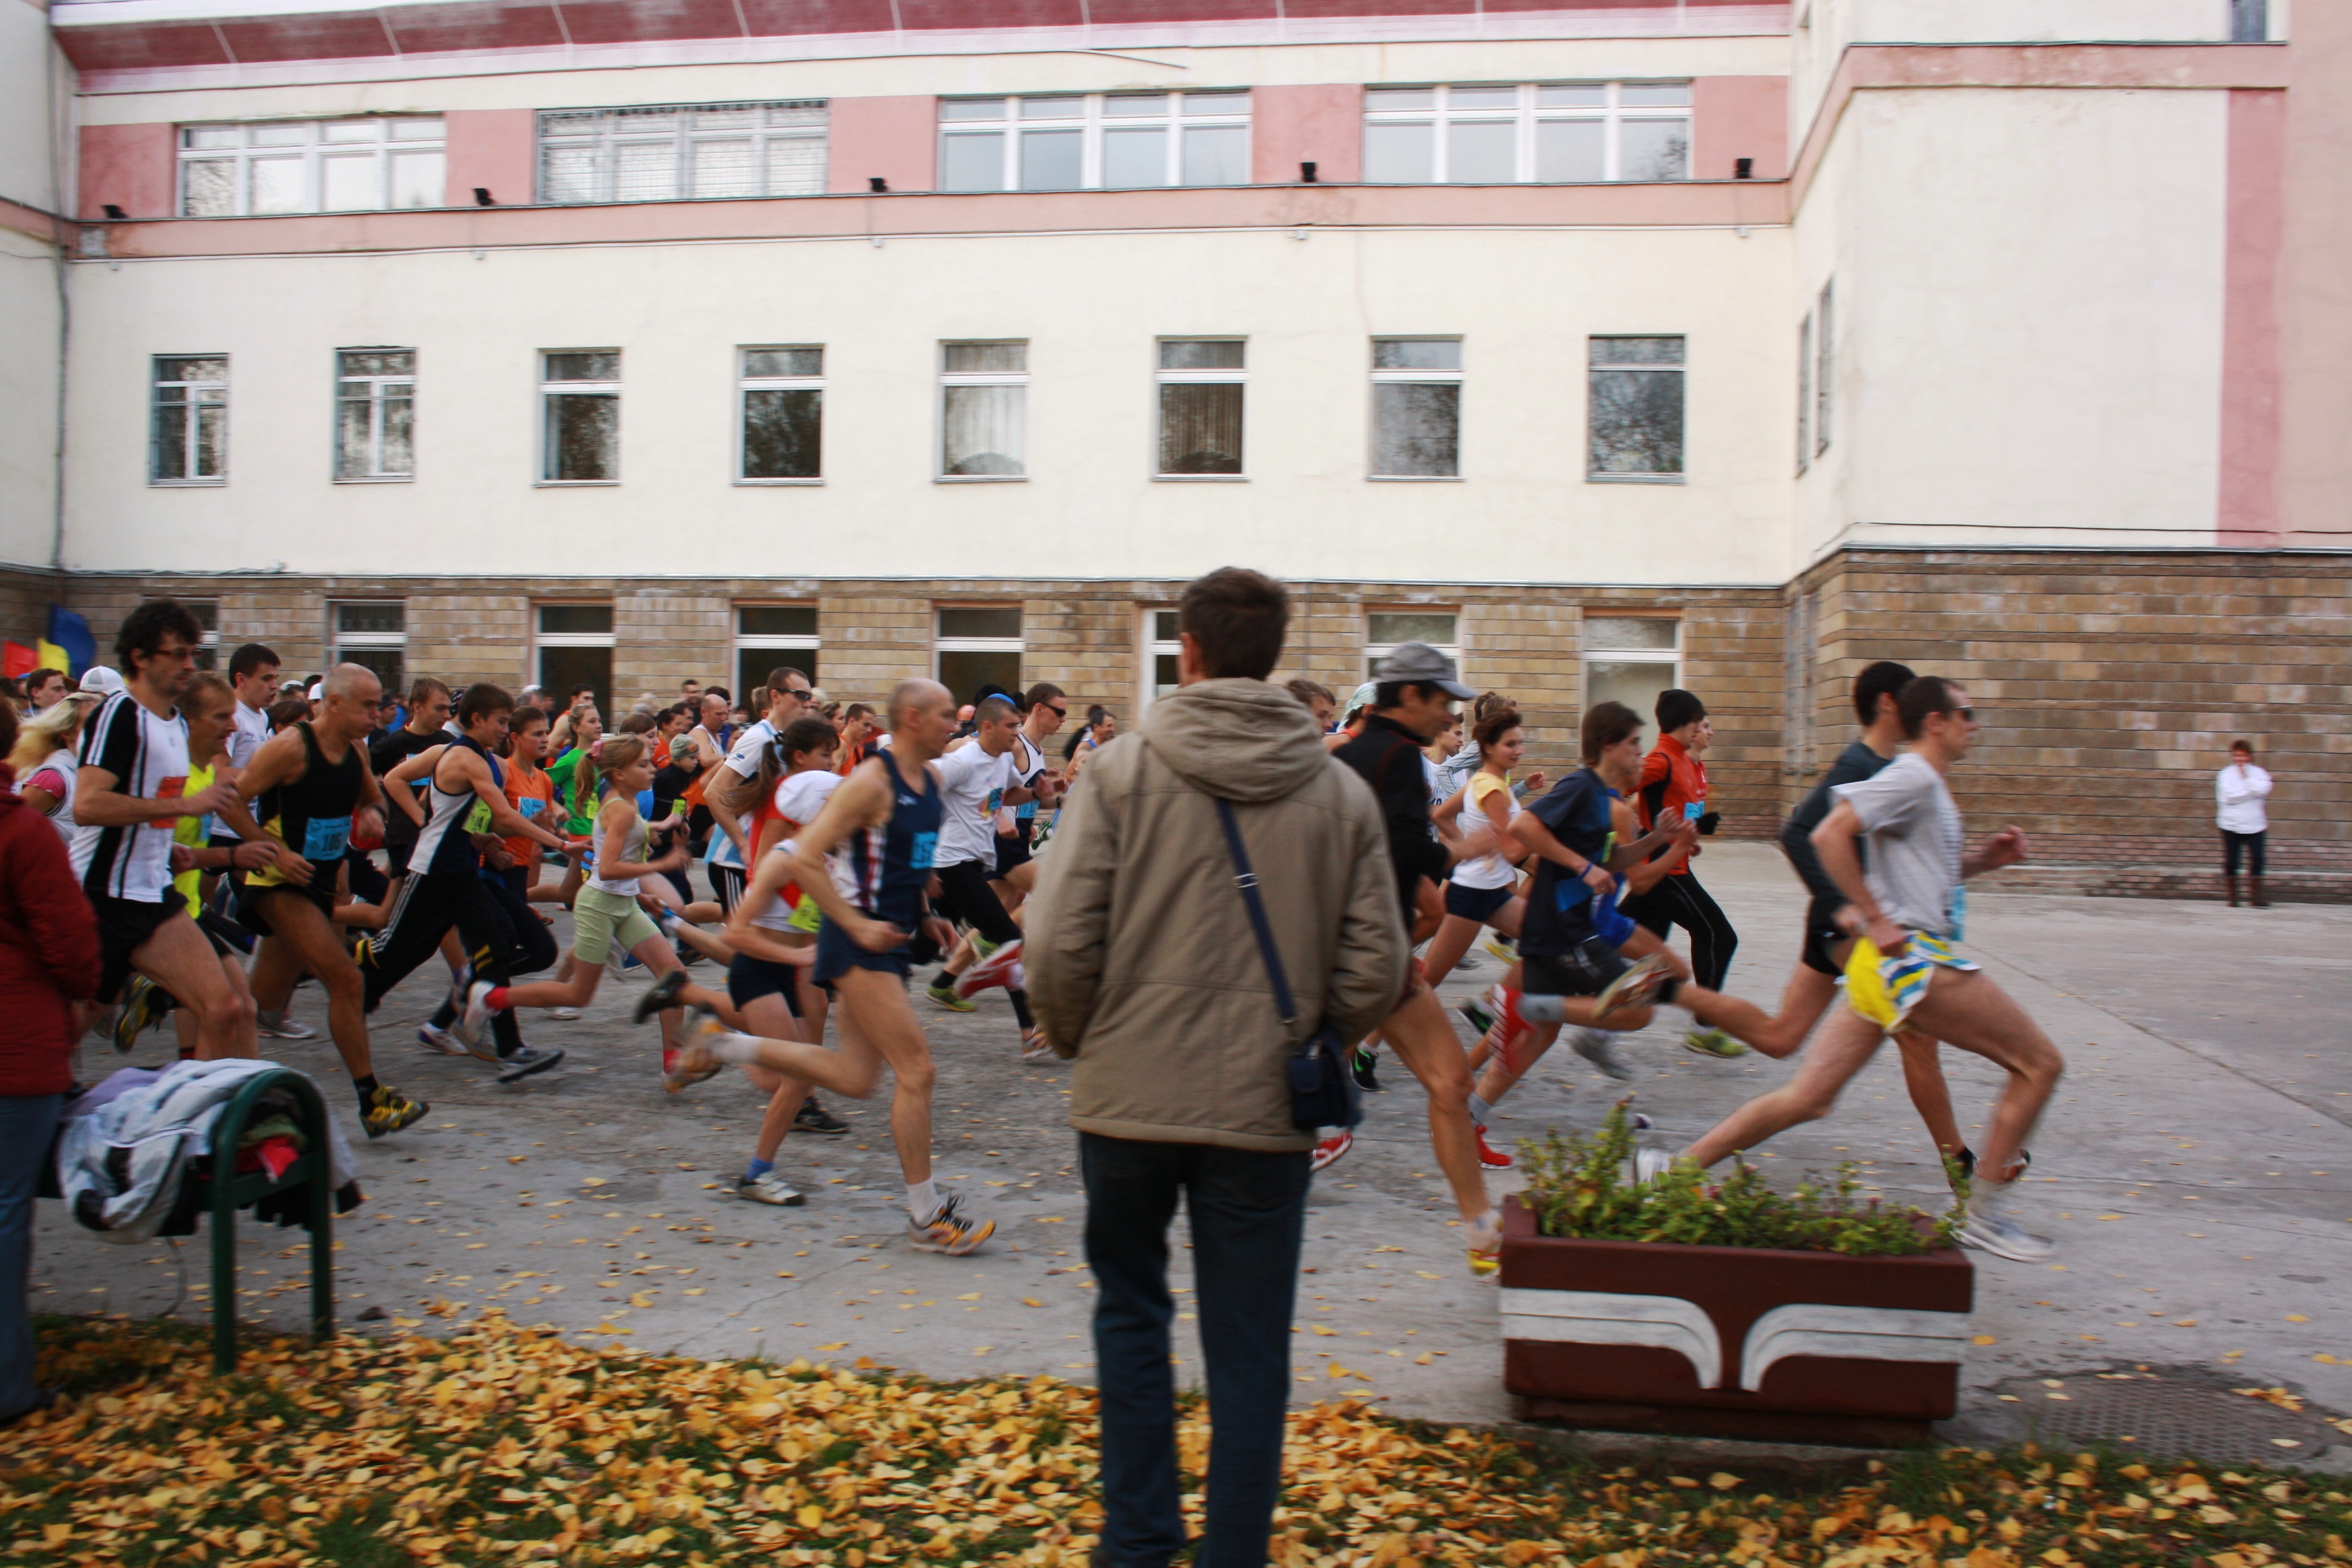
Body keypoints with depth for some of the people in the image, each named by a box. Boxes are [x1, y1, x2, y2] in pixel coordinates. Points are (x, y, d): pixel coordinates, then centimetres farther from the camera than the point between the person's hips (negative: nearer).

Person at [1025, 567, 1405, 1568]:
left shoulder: (1123, 771, -8)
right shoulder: (1342, 792, -1)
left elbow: (1058, 944, -12)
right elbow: (1377, 970, -2)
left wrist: (1079, 1040, 7)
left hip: (1130, 1097, -1)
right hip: (1267, 1111, 1)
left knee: (1130, 1311, 21)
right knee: (1248, 1353, 12)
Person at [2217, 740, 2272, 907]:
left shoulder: (2258, 773, 6)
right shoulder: (2225, 774, 1)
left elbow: (2263, 790, -12)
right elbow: (2230, 797, -12)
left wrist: (2247, 777, -10)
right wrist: (2251, 792, -7)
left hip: (2254, 824, 1)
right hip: (2231, 824, -1)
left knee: (2257, 860, -3)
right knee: (2231, 862, 2)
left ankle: (2258, 896, 6)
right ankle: (2233, 896, 13)